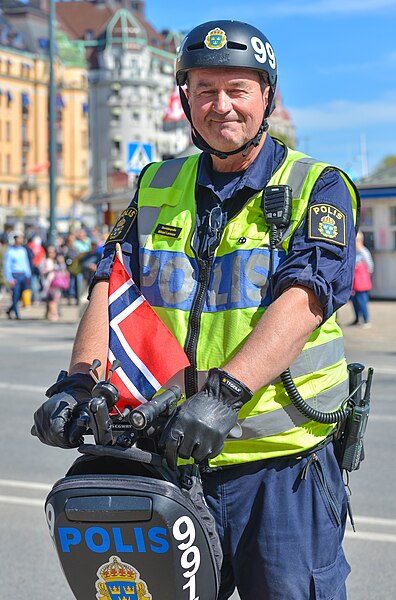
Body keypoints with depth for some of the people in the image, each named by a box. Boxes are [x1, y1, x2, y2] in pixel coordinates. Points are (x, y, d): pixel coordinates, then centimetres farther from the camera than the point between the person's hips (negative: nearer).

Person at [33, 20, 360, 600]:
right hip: (170, 454, 4)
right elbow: (111, 284, 3)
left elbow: (304, 299, -16)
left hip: (281, 468, -3)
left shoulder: (318, 188, 0)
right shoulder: (157, 188, 15)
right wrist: (79, 381, -15)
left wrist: (225, 392, -30)